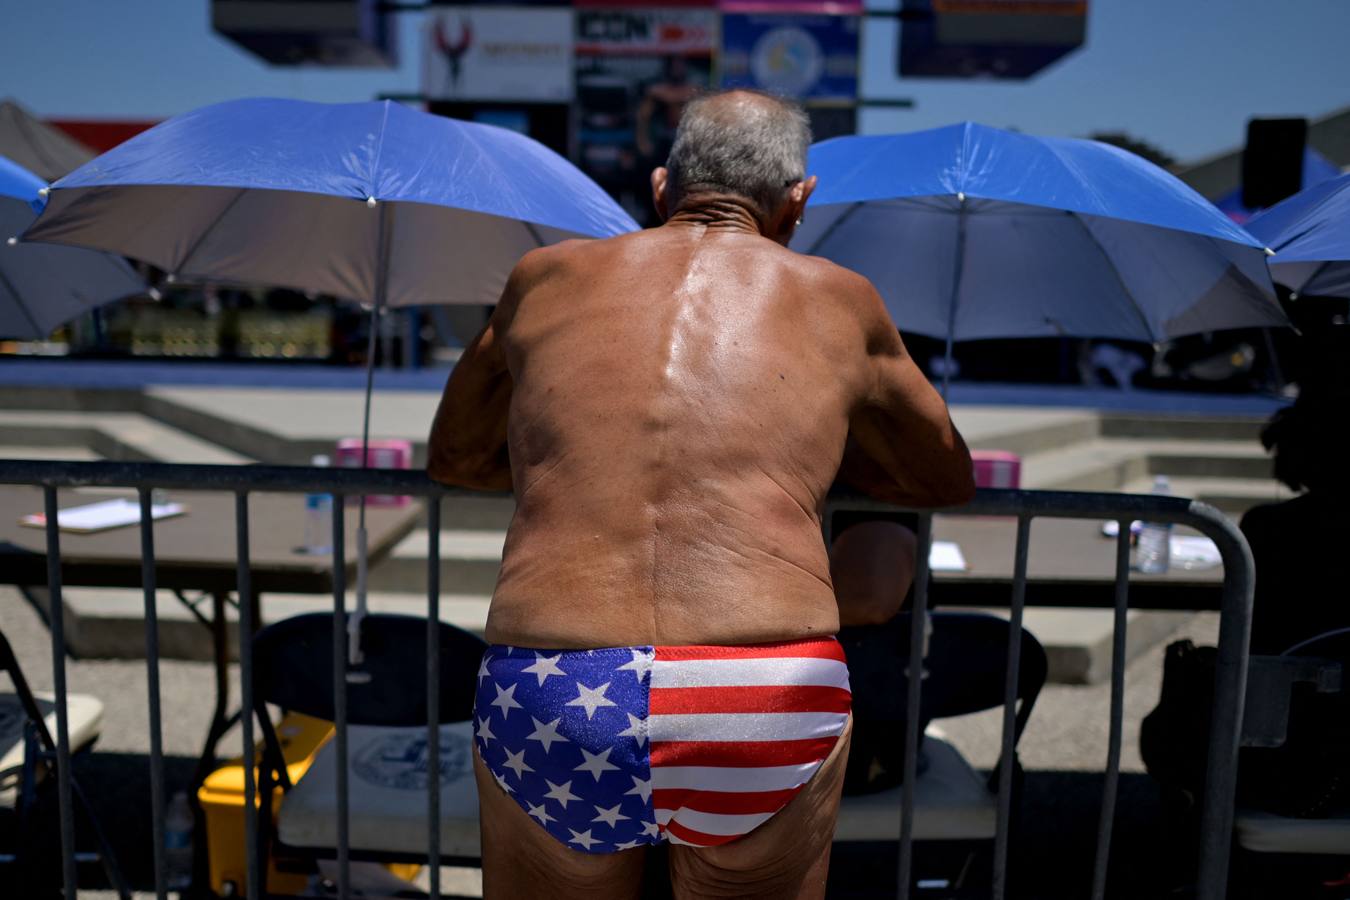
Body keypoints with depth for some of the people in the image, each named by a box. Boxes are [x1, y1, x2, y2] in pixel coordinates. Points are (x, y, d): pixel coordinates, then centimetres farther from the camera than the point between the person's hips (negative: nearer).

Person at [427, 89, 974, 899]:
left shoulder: (547, 277, 17)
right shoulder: (840, 299, 15)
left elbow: (454, 458, 31)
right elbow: (951, 481, 30)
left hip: (546, 710, 1)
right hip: (767, 713, 0)